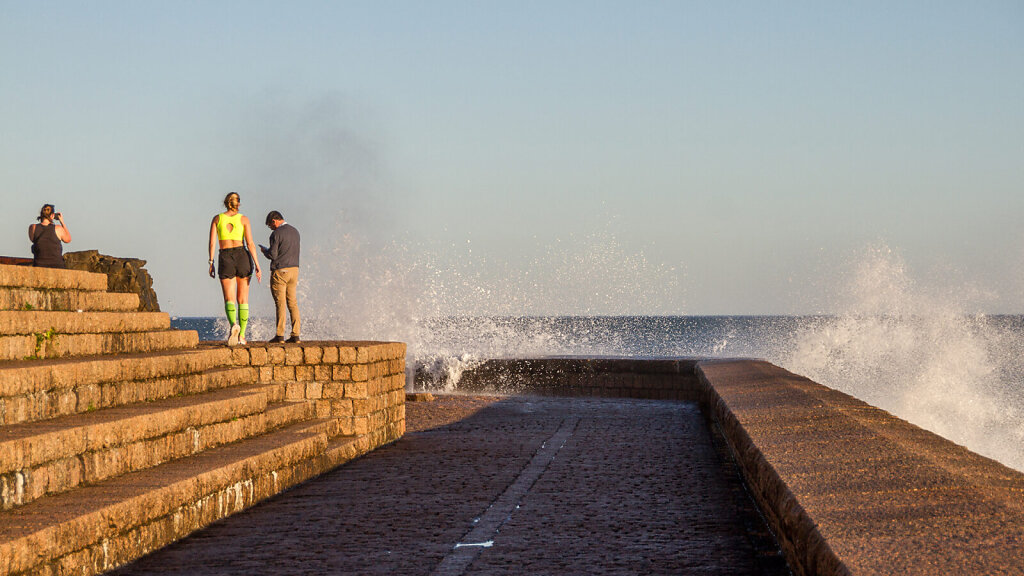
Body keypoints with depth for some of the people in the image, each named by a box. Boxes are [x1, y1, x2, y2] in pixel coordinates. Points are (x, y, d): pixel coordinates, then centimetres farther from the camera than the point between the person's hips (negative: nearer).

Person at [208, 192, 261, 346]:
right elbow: (250, 243, -5)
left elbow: (212, 242, -1)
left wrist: (211, 263, 5)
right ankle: (242, 335, 6)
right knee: (243, 300, 11)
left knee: (229, 300, -3)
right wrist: (257, 265, -5)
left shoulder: (217, 218, 6)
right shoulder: (243, 219, 2)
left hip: (225, 259, 0)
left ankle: (234, 325, -33)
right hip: (242, 257, 0)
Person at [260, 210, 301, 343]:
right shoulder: (295, 231, 12)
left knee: (280, 303, -4)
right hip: (294, 269, 7)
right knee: (292, 302, 8)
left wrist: (265, 250, 7)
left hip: (280, 271, -7)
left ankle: (280, 336, -5)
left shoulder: (276, 234, -11)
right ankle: (295, 335, 3)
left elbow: (272, 255, -15)